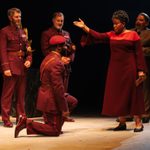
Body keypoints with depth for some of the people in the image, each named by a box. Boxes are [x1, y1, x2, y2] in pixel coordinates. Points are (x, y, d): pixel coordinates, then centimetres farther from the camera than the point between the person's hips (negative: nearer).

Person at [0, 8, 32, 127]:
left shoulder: (22, 32, 17)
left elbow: (28, 48, 18)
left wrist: (29, 60, -1)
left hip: (22, 67, 7)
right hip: (11, 66, -7)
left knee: (21, 94, 11)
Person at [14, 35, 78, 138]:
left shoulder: (48, 58, 7)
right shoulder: (57, 63, -24)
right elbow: (58, 87, -25)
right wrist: (64, 109, -20)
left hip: (46, 94, 10)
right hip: (52, 100, -10)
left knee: (73, 102, 24)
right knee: (55, 132, -1)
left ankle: (56, 124, 19)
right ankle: (27, 123, -8)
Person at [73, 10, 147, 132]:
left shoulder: (133, 35, -4)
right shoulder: (111, 35, 9)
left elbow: (139, 54, -6)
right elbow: (98, 36, 0)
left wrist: (141, 70, -11)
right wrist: (84, 27, -7)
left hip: (129, 69, -5)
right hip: (115, 69, 5)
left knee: (132, 94, -2)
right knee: (118, 95, 5)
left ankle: (138, 123, 4)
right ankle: (122, 123, 13)